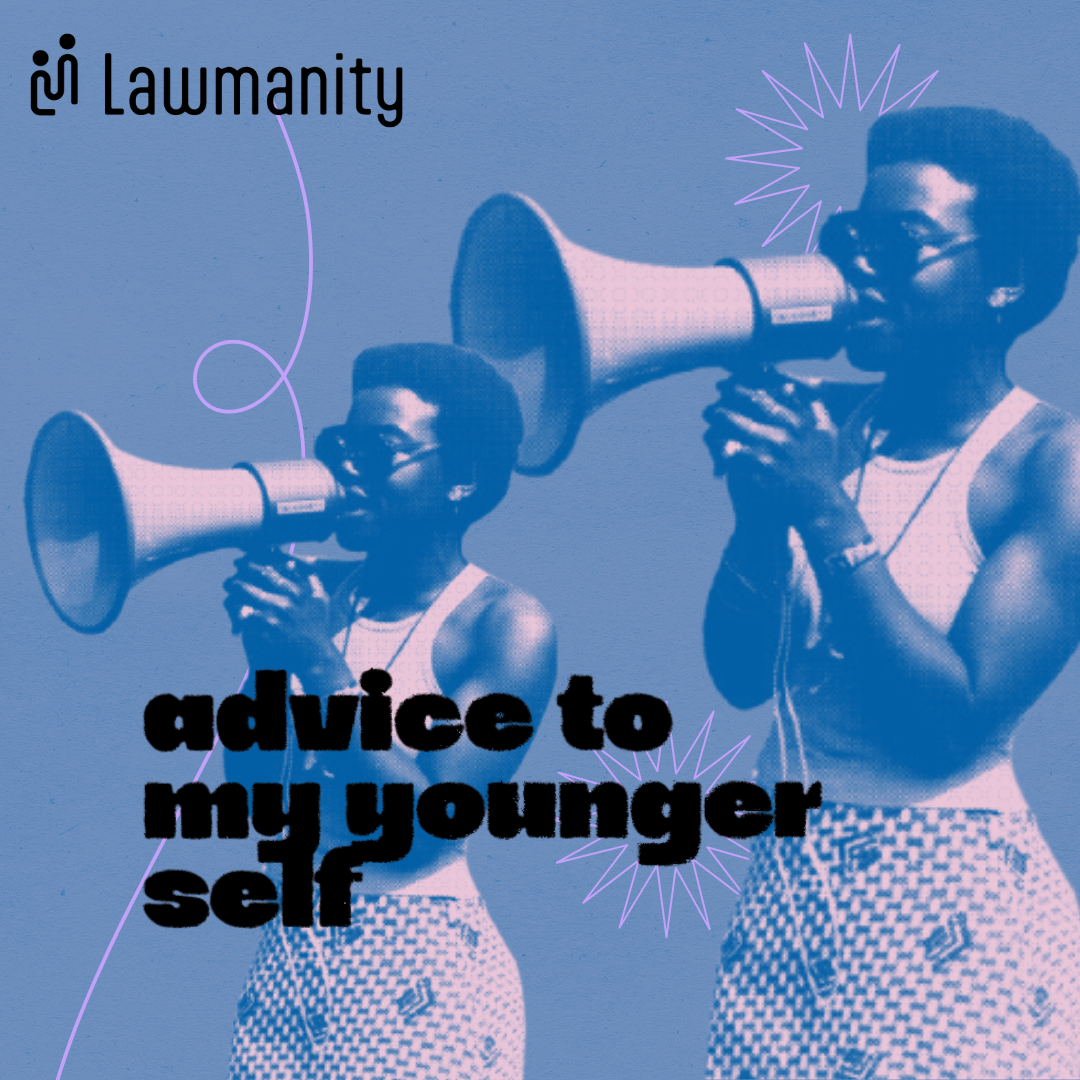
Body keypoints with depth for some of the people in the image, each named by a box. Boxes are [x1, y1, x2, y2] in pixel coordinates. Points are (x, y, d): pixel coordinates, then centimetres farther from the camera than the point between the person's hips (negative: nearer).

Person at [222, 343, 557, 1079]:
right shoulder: (317, 593, 2)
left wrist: (321, 664, -22)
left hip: (422, 973, -5)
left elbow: (429, 824, -19)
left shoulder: (509, 626, -13)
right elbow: (255, 785, 2)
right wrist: (264, 646, -12)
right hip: (293, 945, 5)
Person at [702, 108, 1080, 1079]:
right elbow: (742, 674, 3)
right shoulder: (828, 428, 4)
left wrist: (830, 516, -21)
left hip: (954, 911, -5)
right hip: (788, 880, 5)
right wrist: (761, 504, -12)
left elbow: (961, 719, -19)